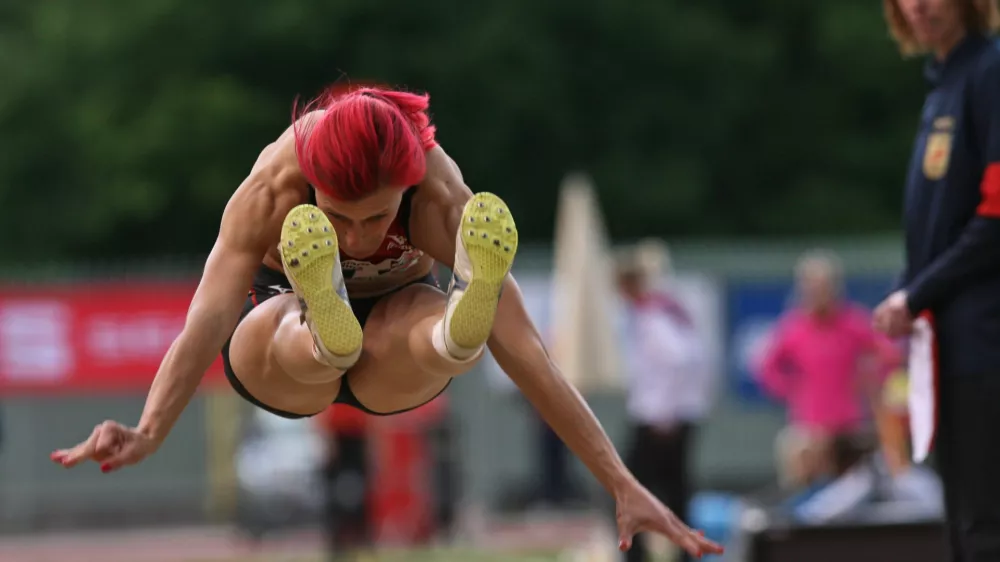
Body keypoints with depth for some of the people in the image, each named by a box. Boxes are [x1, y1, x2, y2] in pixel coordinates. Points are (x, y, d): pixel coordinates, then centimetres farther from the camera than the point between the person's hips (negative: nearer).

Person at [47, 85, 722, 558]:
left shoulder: (442, 201, -30)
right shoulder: (272, 190, -31)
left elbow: (526, 352, -31)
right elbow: (208, 317, -41)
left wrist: (623, 486, -36)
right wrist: (148, 434, -59)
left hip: (392, 339, 0)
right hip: (280, 325, 0)